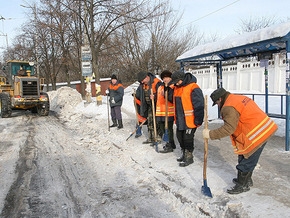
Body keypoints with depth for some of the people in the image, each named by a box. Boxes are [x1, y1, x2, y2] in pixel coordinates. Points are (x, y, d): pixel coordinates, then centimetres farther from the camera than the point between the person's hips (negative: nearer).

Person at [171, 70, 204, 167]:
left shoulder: (193, 88, -18)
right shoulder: (177, 87, 9)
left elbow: (199, 105, -19)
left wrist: (198, 121, -18)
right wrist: (176, 117, 21)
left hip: (190, 120, -8)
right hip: (180, 120, 9)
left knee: (187, 138, -1)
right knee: (180, 137, 17)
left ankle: (189, 157, 16)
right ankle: (184, 154, 35)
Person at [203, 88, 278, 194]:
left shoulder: (230, 108, -18)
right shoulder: (239, 98, 13)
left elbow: (228, 128, -24)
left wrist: (210, 134, -18)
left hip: (257, 135, -10)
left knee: (246, 160, 3)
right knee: (248, 158, 22)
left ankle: (242, 185, 17)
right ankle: (247, 180, 37)